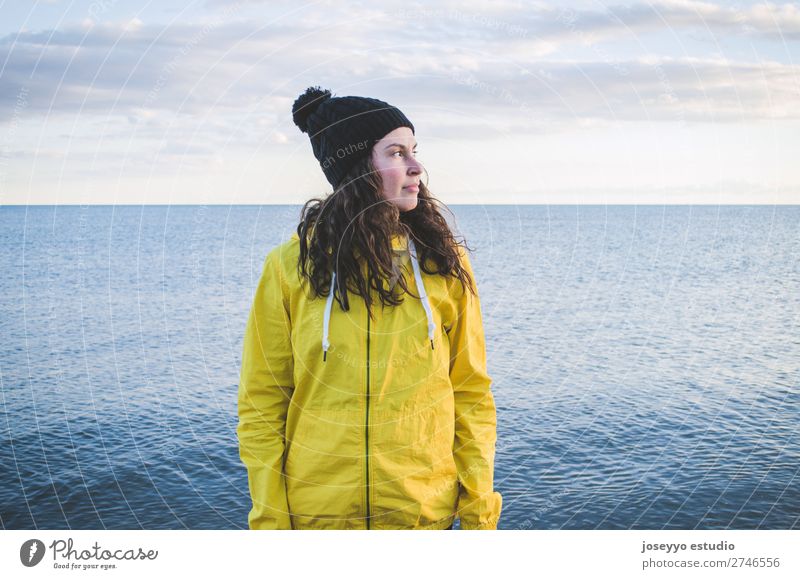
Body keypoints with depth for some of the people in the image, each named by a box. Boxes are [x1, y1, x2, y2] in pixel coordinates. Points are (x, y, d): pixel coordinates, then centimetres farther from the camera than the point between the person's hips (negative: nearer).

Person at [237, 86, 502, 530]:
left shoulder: (444, 264, -1)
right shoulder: (291, 266, -6)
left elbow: (471, 394, 1)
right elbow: (261, 404, -2)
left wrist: (479, 510, -3)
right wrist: (269, 519, -6)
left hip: (424, 510, 1)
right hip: (316, 510, -1)